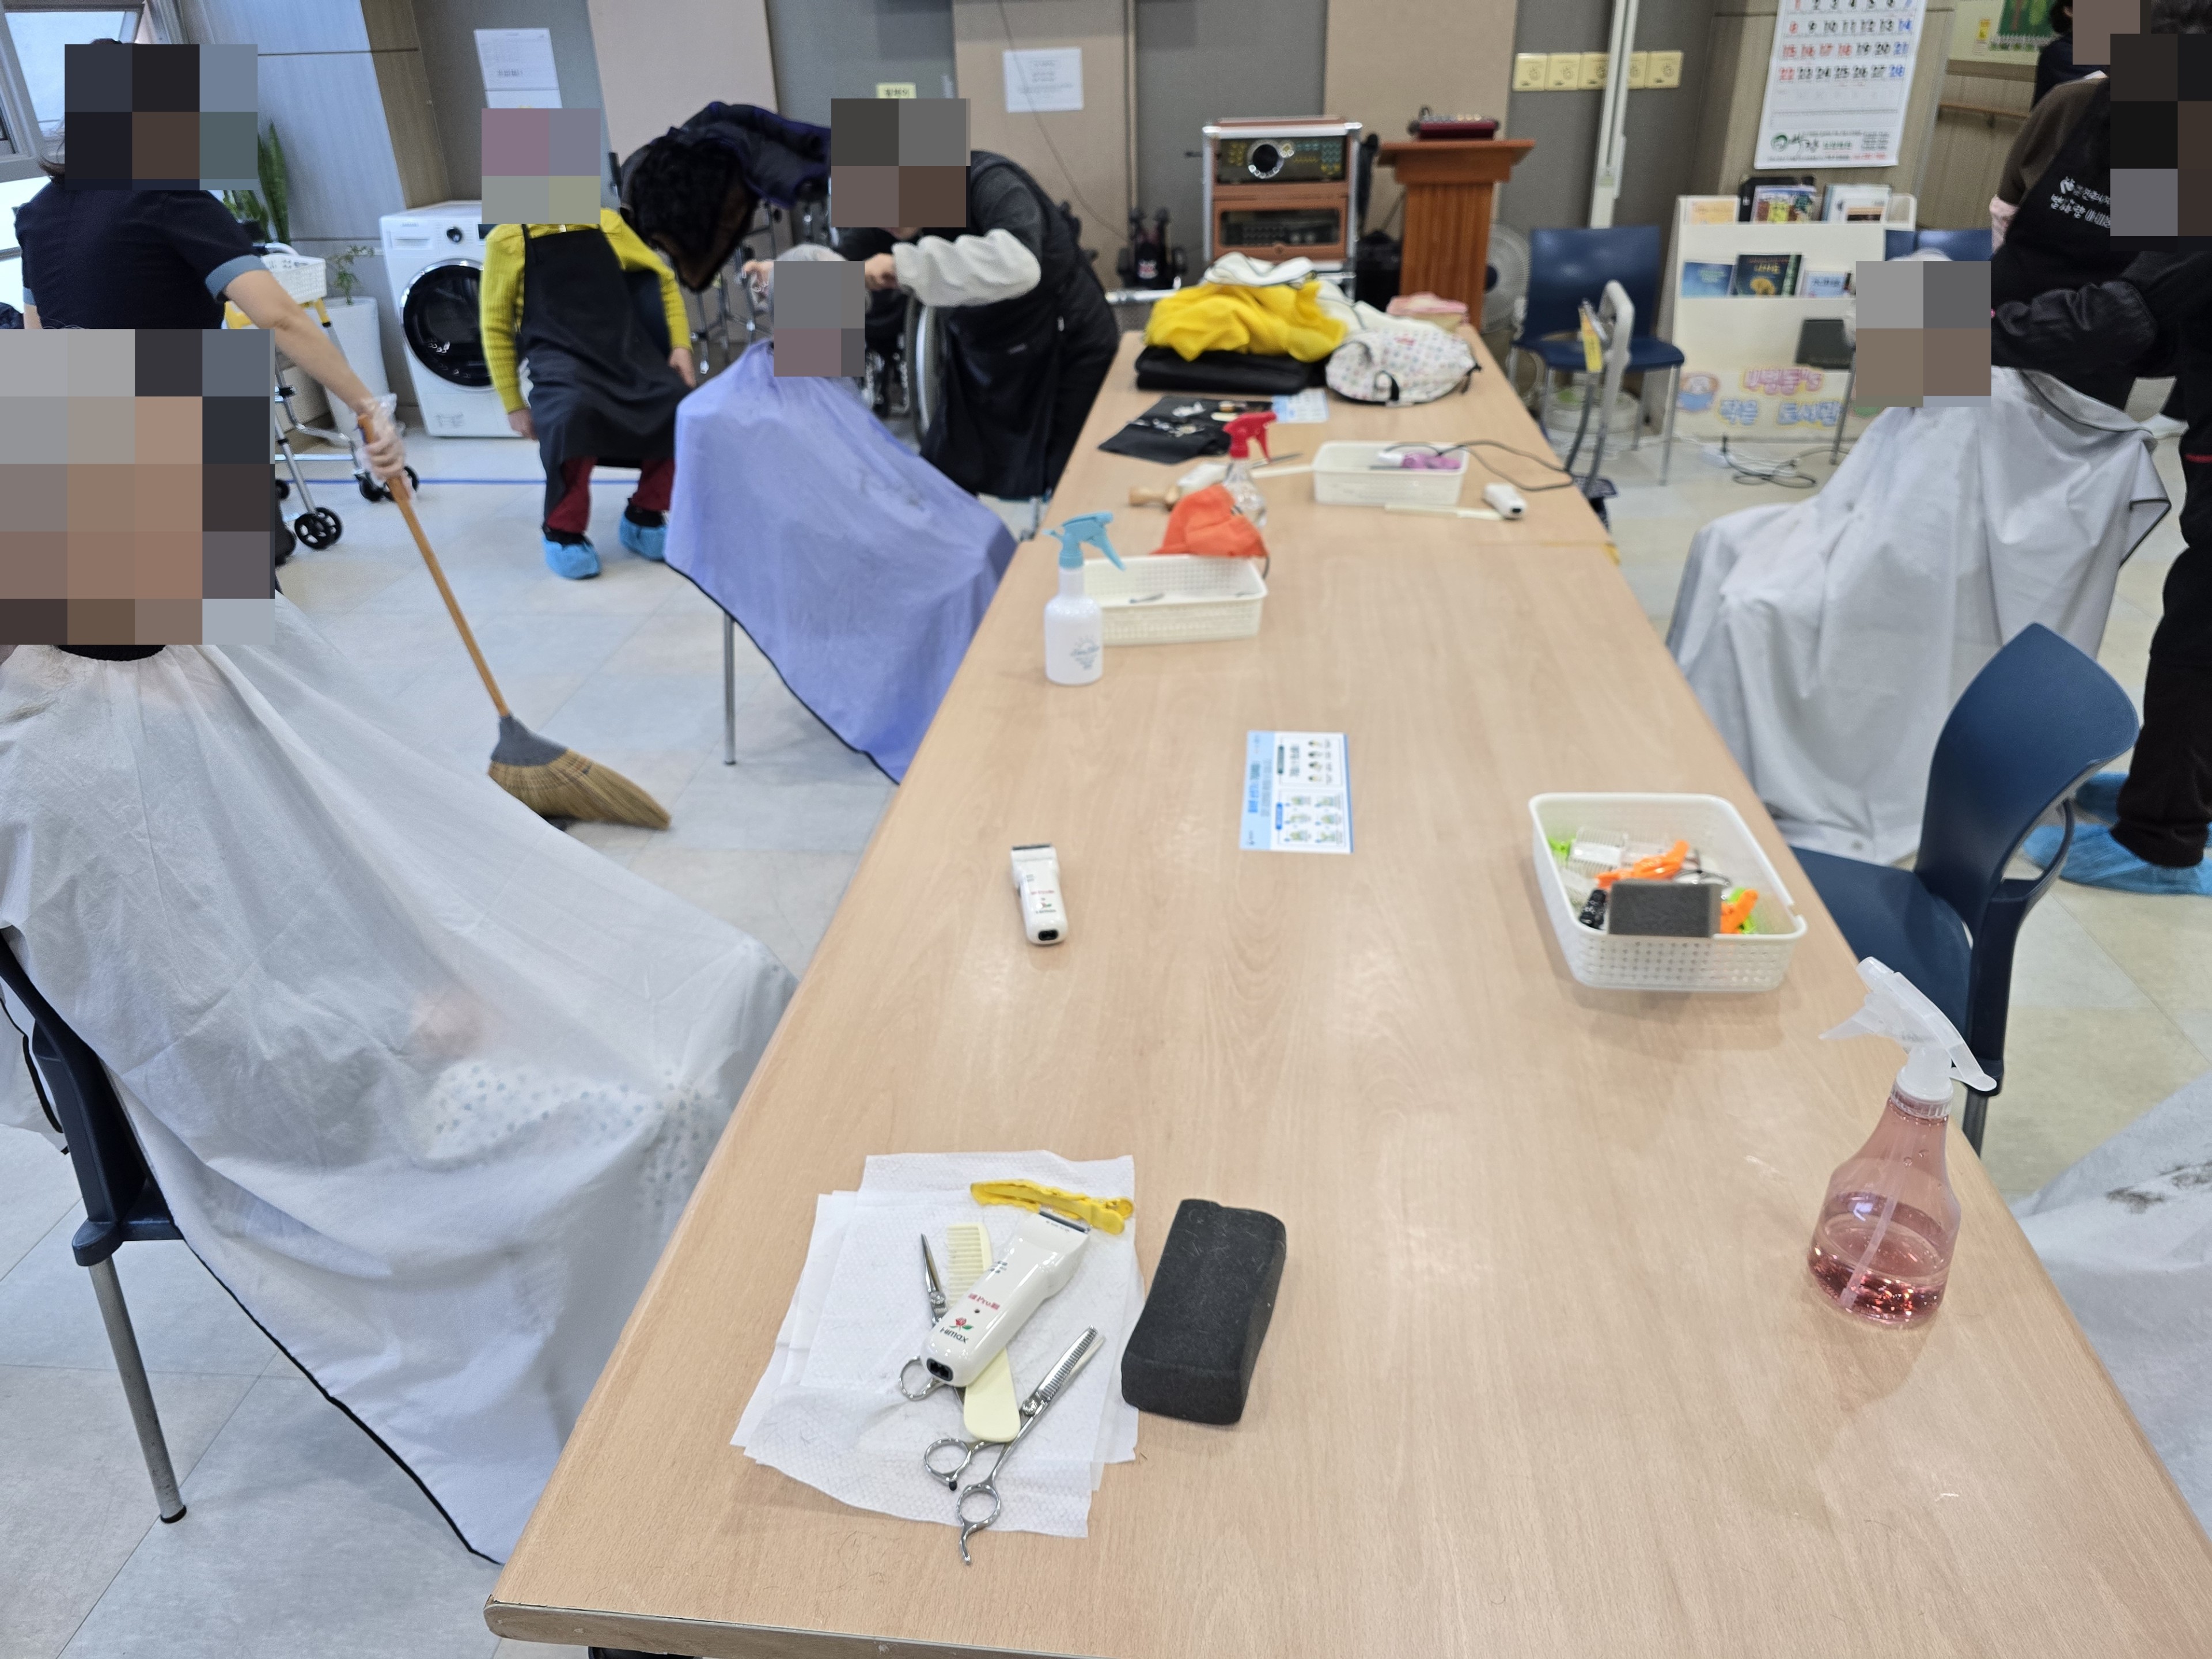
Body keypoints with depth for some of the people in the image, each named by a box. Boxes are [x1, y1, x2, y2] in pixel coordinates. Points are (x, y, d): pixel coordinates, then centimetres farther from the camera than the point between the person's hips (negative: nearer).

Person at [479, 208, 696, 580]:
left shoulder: (608, 222, 15)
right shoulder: (508, 240, 6)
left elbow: (664, 278, 23)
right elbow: (496, 326, 9)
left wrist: (680, 345, 8)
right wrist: (514, 404, 5)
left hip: (625, 350, 4)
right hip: (560, 357, -3)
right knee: (574, 411, -37)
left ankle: (644, 516, 0)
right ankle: (564, 531, -14)